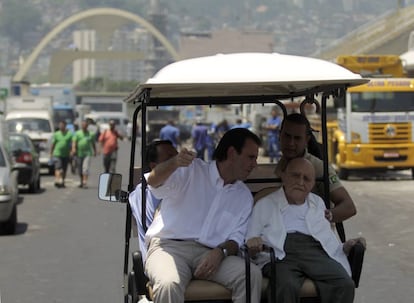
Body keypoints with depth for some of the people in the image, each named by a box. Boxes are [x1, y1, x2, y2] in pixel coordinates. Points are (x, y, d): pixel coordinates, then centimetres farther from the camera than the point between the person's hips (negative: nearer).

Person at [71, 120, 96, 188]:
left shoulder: (90, 134, 8)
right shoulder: (77, 133, 4)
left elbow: (93, 143, 18)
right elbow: (74, 142, -6)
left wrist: (94, 151, 17)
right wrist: (73, 149, -21)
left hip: (87, 153, -1)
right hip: (79, 154, 1)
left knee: (86, 168, -15)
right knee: (80, 169, 10)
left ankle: (85, 182, -21)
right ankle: (82, 182, 25)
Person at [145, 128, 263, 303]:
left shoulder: (244, 196, 17)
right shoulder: (191, 171, 3)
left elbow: (236, 238, 11)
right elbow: (154, 182, -15)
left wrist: (220, 252, -14)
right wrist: (174, 163, -38)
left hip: (210, 255, 4)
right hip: (169, 246, -4)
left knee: (252, 274, -24)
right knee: (169, 284, -38)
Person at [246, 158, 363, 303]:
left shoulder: (318, 203, 31)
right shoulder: (264, 205, 22)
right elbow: (249, 245, 15)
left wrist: (344, 247, 8)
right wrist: (252, 243, -8)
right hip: (279, 254, -2)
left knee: (345, 285, -29)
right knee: (287, 287, -38)